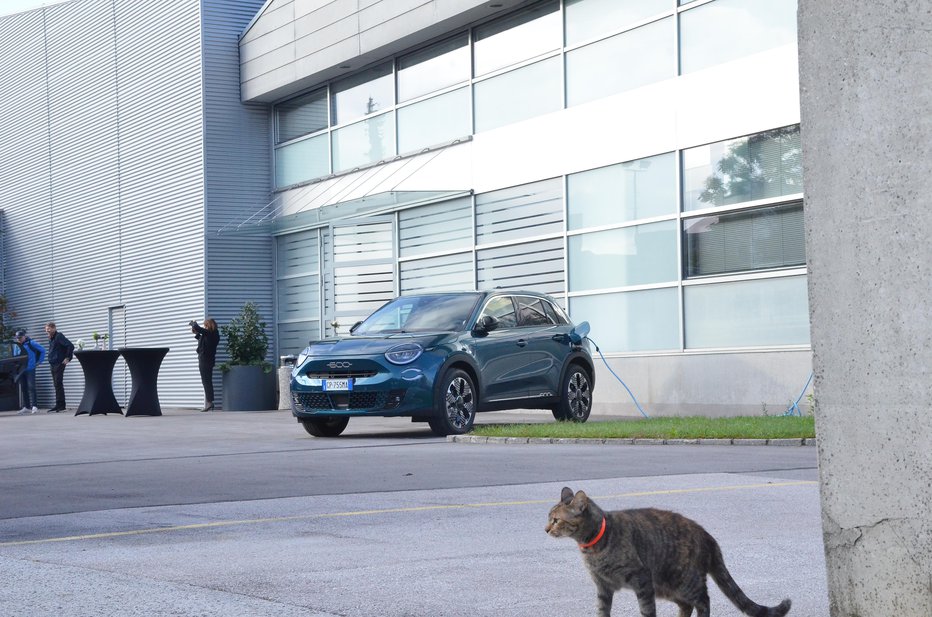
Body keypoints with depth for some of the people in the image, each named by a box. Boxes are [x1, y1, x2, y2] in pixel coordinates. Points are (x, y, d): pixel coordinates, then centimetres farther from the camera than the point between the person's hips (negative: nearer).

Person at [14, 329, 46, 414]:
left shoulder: (31, 343, -4)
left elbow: (42, 350, 3)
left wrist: (39, 361, 3)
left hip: (30, 369, -5)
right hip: (21, 370, 5)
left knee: (31, 387, -13)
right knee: (24, 389, 7)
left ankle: (34, 406, -16)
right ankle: (26, 407, 12)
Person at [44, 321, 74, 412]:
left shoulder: (59, 337, -12)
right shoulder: (51, 338, 16)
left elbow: (70, 346, -21)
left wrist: (67, 358, -16)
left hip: (59, 364, -9)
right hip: (53, 365, 9)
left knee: (58, 384, -10)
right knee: (56, 385, 9)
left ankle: (60, 405, -9)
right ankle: (60, 405, 11)